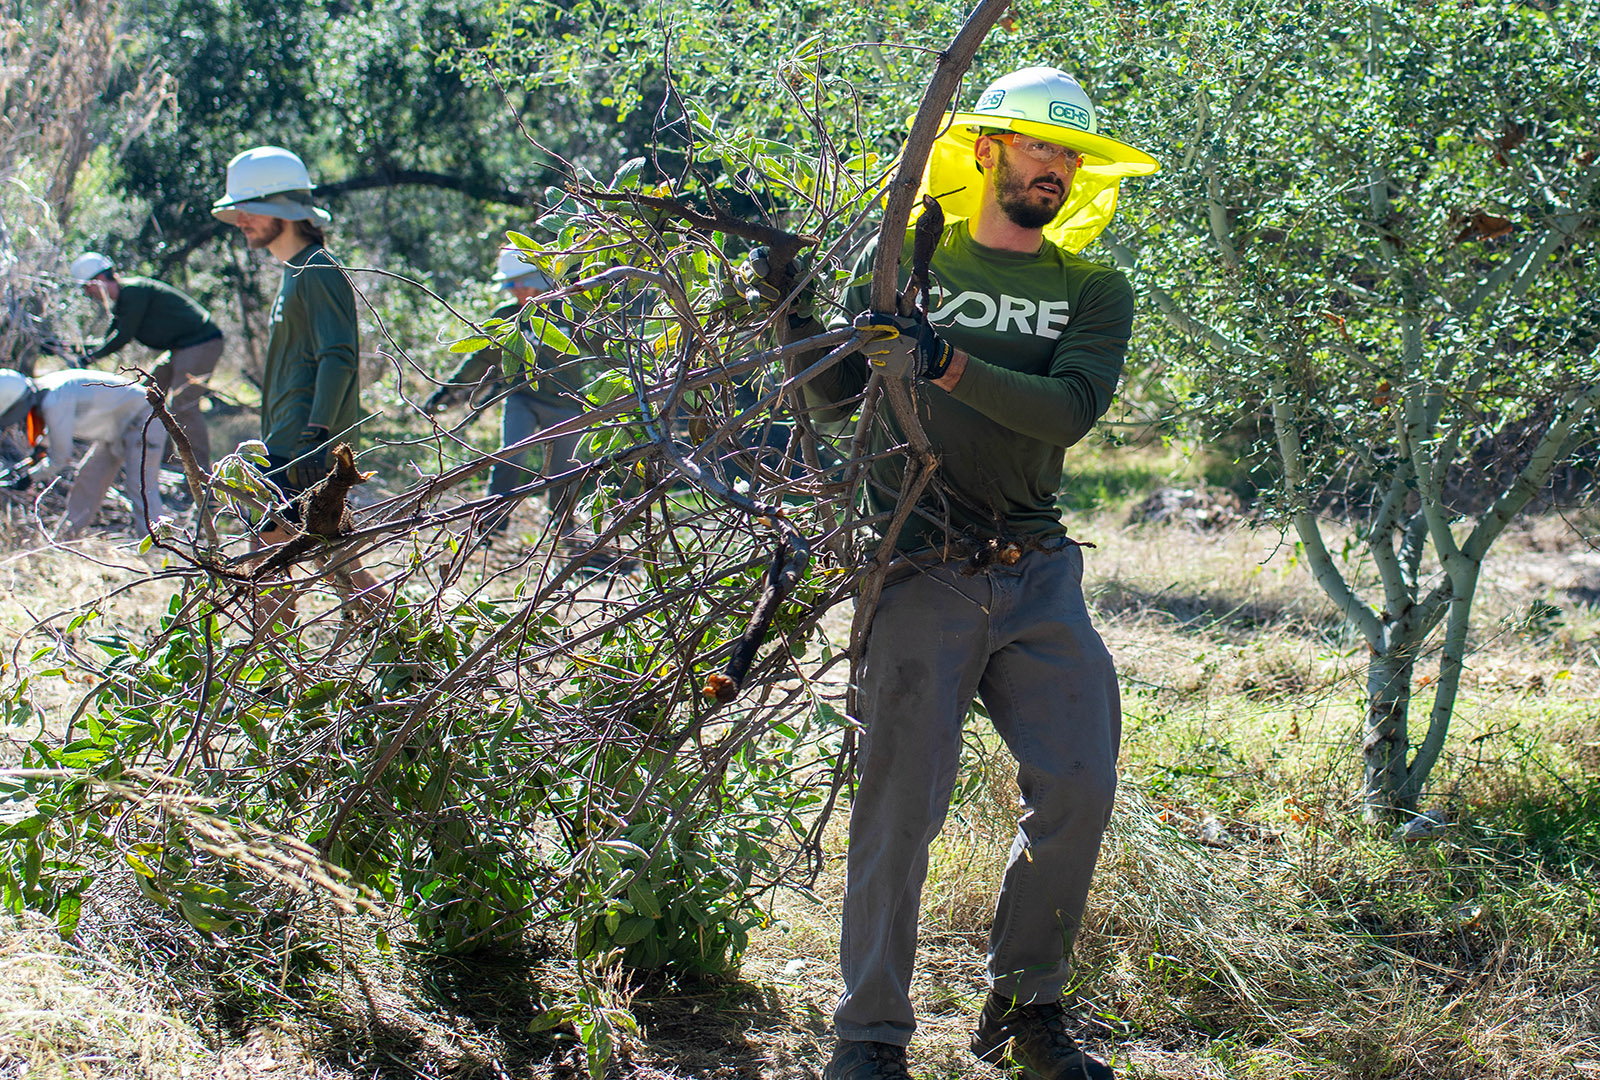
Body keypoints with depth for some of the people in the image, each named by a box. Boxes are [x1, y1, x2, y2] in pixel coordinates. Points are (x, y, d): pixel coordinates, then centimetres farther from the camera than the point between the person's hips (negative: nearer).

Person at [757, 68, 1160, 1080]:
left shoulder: (1095, 291, 10)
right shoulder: (907, 258, 8)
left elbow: (1070, 408, -9)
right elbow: (834, 398, 11)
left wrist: (949, 363, -21)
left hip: (1039, 577, 3)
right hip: (923, 575, -3)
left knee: (1079, 789, -1)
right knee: (902, 805, -6)